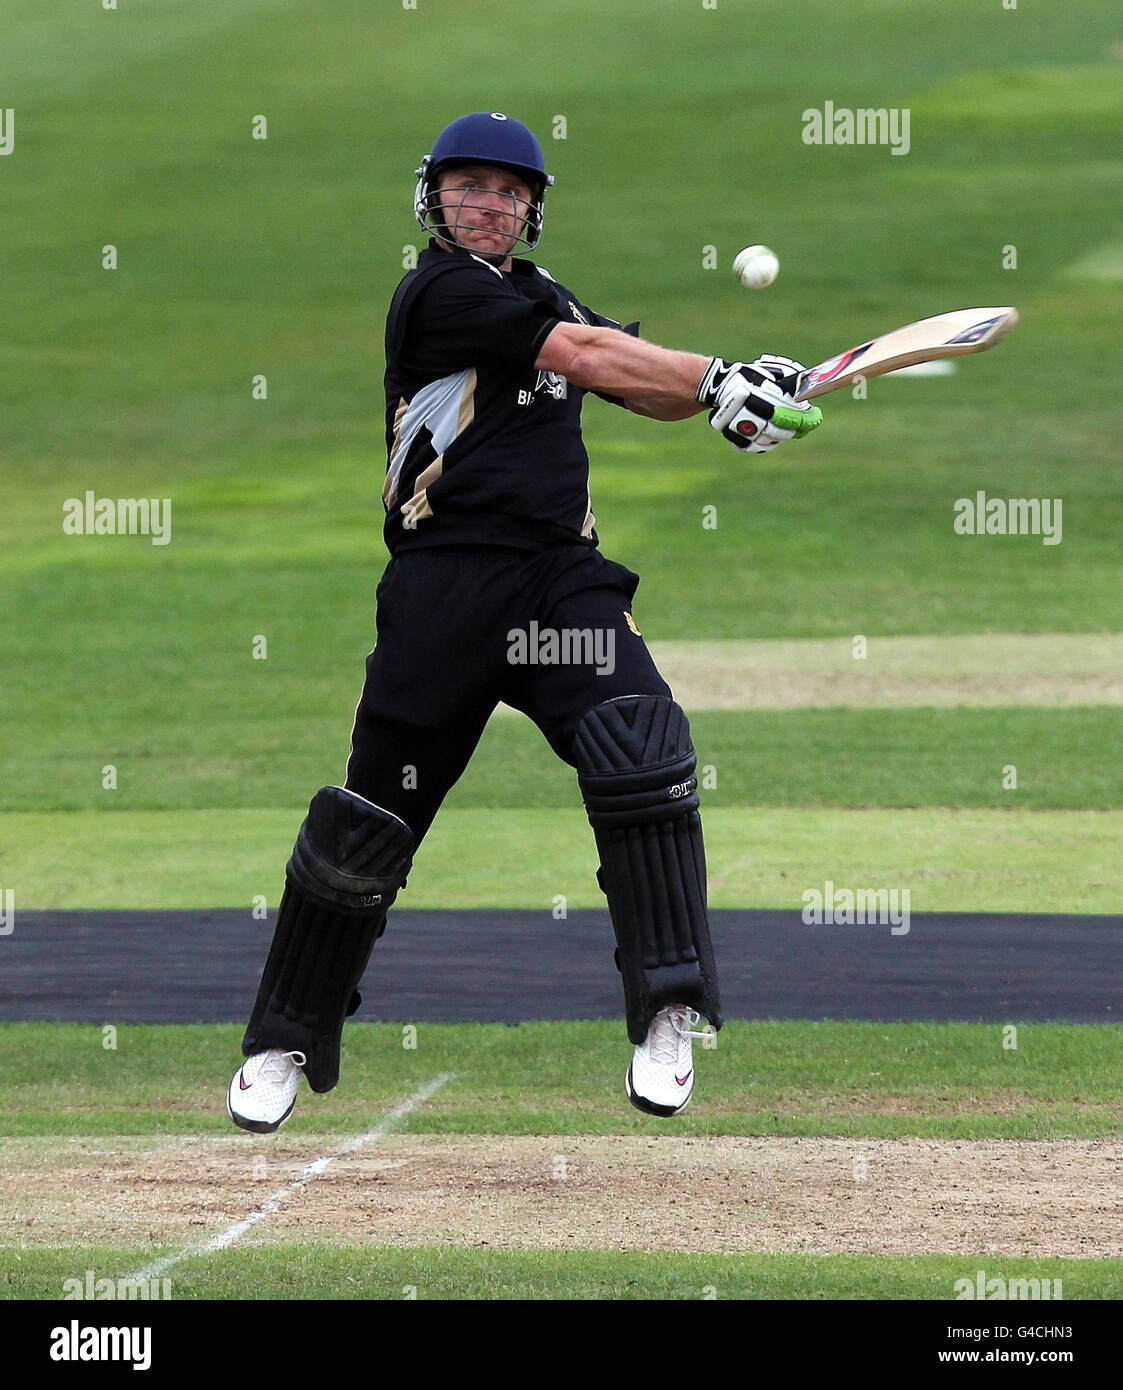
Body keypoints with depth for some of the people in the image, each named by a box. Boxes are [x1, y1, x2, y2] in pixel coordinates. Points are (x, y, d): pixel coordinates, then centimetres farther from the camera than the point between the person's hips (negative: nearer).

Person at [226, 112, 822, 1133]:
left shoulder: (544, 298, 20)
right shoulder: (441, 292, -3)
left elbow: (648, 388, 14)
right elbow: (582, 356, -13)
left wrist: (733, 396, -7)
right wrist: (720, 379, -17)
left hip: (560, 578, 5)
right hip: (445, 583, -5)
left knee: (642, 751, -20)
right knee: (370, 819, 2)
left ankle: (670, 1011, -21)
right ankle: (286, 1040, 19)